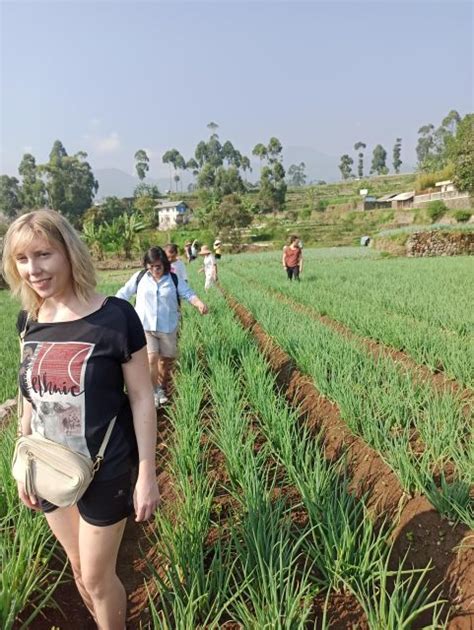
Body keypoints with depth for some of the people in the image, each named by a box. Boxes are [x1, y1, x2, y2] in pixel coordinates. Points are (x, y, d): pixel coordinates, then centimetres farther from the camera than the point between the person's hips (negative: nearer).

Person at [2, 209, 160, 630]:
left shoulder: (114, 316, -20)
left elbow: (141, 398, -15)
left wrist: (146, 475, -12)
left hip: (106, 470, -5)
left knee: (97, 577, 13)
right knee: (79, 567, 24)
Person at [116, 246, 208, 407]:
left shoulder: (174, 279, -1)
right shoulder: (139, 277, 0)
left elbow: (188, 293, -7)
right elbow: (123, 293, 8)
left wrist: (199, 303, -28)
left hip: (167, 328, 1)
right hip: (145, 327, -1)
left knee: (165, 361, 12)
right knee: (151, 359, -14)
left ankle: (162, 390, 34)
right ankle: (154, 392, 4)